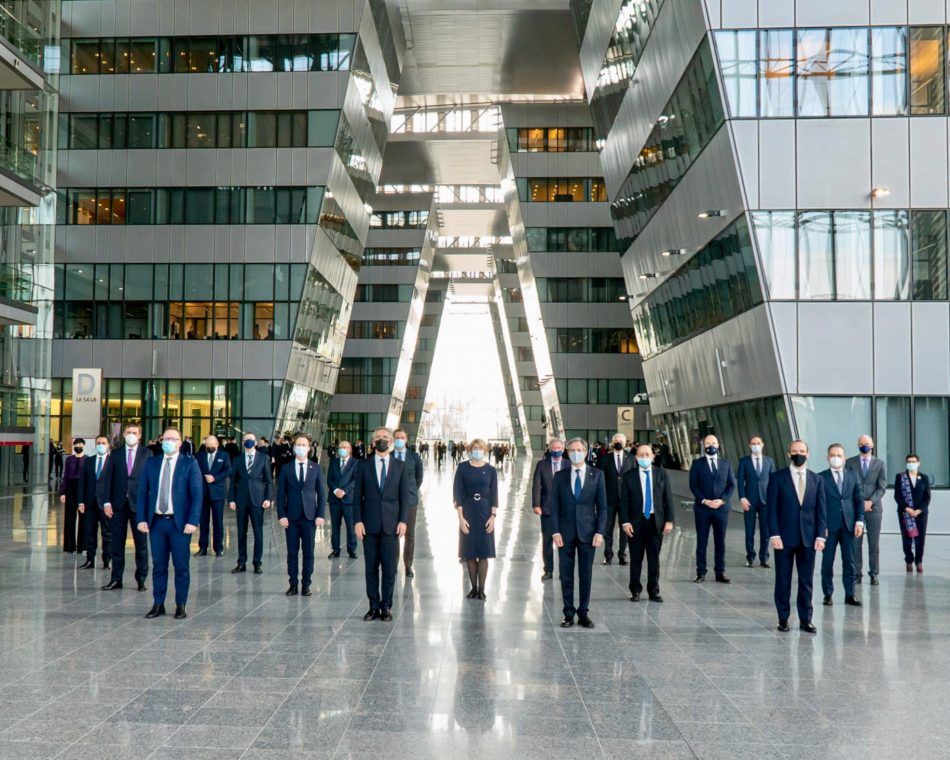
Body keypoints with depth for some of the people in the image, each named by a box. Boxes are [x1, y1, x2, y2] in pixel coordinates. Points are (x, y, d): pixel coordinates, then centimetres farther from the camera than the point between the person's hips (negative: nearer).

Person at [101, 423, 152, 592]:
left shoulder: (147, 454, 2)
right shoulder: (116, 454, 8)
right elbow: (109, 479, 5)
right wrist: (107, 502, -3)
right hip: (118, 504, 2)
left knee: (141, 544, 3)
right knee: (117, 544, 6)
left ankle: (141, 579, 11)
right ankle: (116, 579, 13)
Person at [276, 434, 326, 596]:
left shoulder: (316, 468, 6)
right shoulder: (286, 468, 5)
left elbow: (321, 493, 5)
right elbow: (280, 494, 4)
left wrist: (320, 515, -3)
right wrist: (281, 515, -5)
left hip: (310, 516, 0)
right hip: (291, 517, 0)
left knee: (308, 553, 2)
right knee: (292, 553, 3)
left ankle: (306, 584, 10)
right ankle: (293, 584, 11)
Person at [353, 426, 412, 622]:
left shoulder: (400, 467, 6)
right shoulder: (364, 465, 5)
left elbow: (405, 496, 5)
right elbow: (357, 496, 3)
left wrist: (403, 520, -4)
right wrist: (358, 521, -5)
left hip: (391, 524, 0)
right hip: (370, 524, 0)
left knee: (389, 568, 1)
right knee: (371, 567, 5)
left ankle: (386, 607, 10)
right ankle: (374, 606, 13)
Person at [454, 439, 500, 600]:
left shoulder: (490, 470, 3)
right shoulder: (463, 468, 0)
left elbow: (494, 495, 4)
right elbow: (457, 493, -3)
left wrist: (493, 516, -6)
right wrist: (461, 517, -9)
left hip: (485, 513, 0)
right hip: (467, 513, 0)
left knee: (484, 553, 1)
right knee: (470, 553, 4)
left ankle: (481, 590, 7)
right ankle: (473, 588, 14)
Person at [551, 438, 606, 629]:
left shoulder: (597, 475, 2)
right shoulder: (560, 476, 5)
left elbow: (602, 506, 2)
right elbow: (554, 506, 3)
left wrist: (600, 531, -6)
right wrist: (555, 531, -6)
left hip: (588, 532, -1)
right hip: (565, 532, 1)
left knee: (586, 575, 4)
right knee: (566, 575, 4)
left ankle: (584, 613, 14)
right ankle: (568, 613, 12)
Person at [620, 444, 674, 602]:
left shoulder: (661, 474, 5)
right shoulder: (629, 476, 0)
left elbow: (668, 499, 5)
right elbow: (624, 501, -1)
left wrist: (669, 521, -2)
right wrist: (625, 522, -9)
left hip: (656, 522, 1)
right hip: (636, 522, -1)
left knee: (654, 558, 7)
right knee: (636, 559, 5)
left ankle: (654, 591, 16)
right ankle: (635, 591, 16)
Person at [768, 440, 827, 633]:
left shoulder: (816, 479, 8)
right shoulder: (778, 478, -1)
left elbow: (821, 509, 6)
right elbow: (772, 509, -3)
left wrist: (821, 535, -2)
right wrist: (774, 534, -11)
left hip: (808, 538, 2)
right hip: (785, 537, -2)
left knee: (806, 581, 6)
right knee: (783, 580, 4)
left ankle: (805, 619, 15)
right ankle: (783, 619, 14)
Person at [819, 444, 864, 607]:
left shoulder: (852, 477, 10)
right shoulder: (821, 478, 0)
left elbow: (859, 500, 10)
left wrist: (859, 521, -1)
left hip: (848, 525, 3)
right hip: (829, 526, -3)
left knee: (849, 561, 5)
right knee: (827, 561, 2)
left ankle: (850, 594, 12)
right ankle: (827, 594, 10)